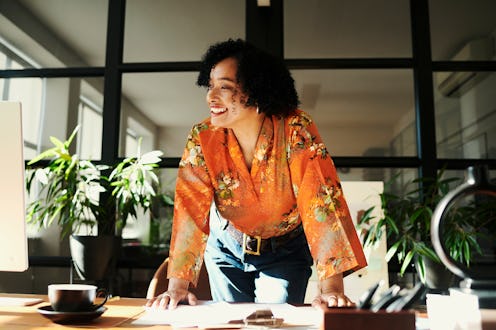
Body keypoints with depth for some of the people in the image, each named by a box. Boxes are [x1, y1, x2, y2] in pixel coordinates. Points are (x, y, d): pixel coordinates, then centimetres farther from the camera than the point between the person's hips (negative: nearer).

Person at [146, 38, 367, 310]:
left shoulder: (295, 130, -26)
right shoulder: (203, 138, -20)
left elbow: (321, 200, -31)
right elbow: (191, 208, -22)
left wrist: (331, 288, -36)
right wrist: (178, 286, -30)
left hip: (284, 251, -1)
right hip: (227, 248, 2)